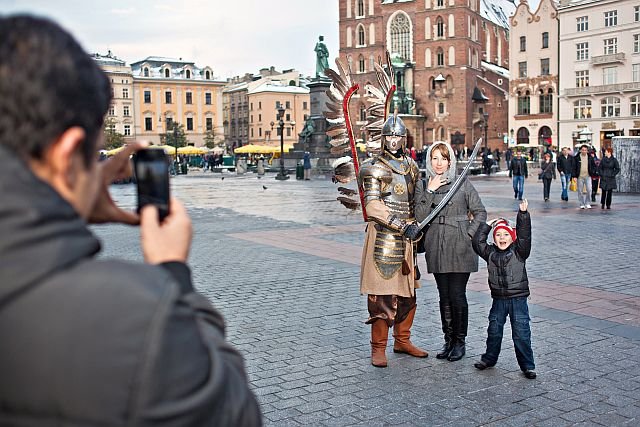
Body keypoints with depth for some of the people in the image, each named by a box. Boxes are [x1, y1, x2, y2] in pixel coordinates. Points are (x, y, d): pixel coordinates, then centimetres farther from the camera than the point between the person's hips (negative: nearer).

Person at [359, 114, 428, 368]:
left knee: (408, 292, 12)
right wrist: (403, 226, -22)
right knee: (382, 294, -5)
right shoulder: (374, 167, -6)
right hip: (383, 236, -7)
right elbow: (372, 206, -16)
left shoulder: (411, 166, 14)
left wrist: (415, 228, 14)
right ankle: (378, 348, 4)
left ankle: (402, 341, 27)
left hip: (406, 237, 7)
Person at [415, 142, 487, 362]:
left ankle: (460, 341, 11)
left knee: (457, 295, -3)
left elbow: (480, 212, 4)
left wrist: (470, 234, -6)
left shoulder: (462, 183, 1)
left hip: (460, 247, -3)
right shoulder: (423, 186, 7)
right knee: (444, 296, 8)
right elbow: (420, 216, -4)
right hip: (436, 248, 3)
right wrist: (430, 191, -10)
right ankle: (448, 340, 20)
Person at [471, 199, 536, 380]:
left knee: (521, 333, -1)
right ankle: (489, 358, 31)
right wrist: (488, 225, 3)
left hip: (518, 299, -3)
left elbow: (524, 236, -15)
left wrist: (523, 214, -23)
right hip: (499, 299, 3)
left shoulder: (519, 251, -4)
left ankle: (527, 365, 9)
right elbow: (477, 243, 1)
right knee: (494, 331, 14)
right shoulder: (490, 253, 5)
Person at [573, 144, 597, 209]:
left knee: (589, 190, -8)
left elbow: (594, 166, 14)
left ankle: (587, 203, 6)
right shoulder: (577, 158, -1)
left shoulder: (590, 157, 5)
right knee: (580, 191, 3)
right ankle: (582, 204, 13)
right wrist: (574, 176, -6)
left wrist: (592, 172, 0)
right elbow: (574, 167, -1)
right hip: (580, 177, -1)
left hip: (588, 176, 1)